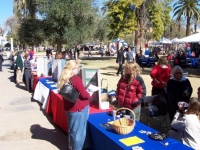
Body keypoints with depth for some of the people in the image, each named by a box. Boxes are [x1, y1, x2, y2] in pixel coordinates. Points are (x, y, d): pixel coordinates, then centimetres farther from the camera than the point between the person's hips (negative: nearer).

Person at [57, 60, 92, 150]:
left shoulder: (63, 79, 3)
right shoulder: (76, 79, -21)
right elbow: (84, 95, -20)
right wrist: (89, 94, 1)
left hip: (69, 108, 8)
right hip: (79, 109, -8)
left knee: (71, 129, 22)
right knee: (79, 131, 7)